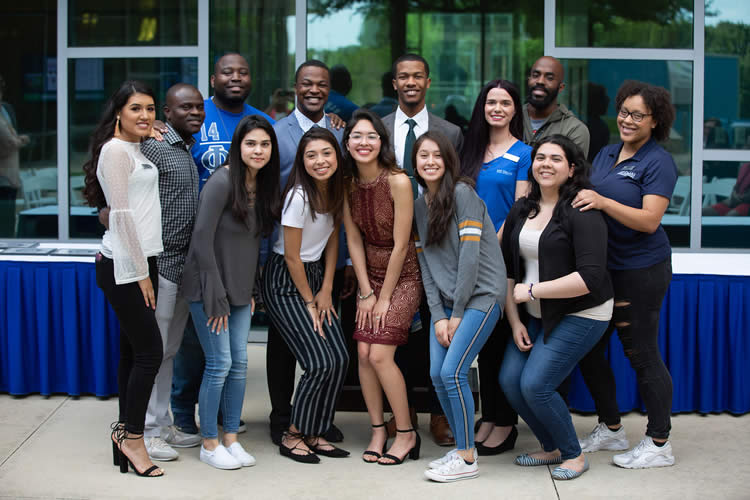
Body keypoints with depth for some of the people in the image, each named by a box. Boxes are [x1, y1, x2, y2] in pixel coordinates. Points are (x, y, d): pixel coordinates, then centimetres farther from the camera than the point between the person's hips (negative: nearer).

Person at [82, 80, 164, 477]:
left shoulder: (137, 151, 16)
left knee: (133, 350, 10)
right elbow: (121, 214, -14)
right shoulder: (115, 150, -10)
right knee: (149, 351, -7)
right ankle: (132, 437, 3)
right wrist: (139, 273, -14)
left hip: (140, 261, 8)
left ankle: (126, 431, 17)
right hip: (124, 266, -8)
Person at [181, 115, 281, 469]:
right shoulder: (222, 181, -16)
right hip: (209, 287, -7)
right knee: (219, 363, -5)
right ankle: (209, 444, 8)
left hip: (240, 290, 7)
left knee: (239, 363, 7)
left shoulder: (263, 185, 6)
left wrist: (250, 289, 7)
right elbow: (202, 239, -19)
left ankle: (231, 439, 18)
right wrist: (216, 297, -18)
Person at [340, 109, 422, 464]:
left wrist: (384, 298, -12)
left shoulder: (397, 181, -20)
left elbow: (400, 246, -17)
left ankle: (406, 433, 4)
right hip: (370, 274, 5)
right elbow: (354, 240, 1)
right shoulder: (348, 184, -2)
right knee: (363, 353, -3)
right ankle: (378, 430, 13)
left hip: (403, 277, -5)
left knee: (380, 355, -12)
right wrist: (366, 292, -3)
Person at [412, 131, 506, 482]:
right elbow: (425, 263, 8)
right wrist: (438, 316, -2)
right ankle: (461, 449, 14)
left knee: (453, 372, -14)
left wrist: (458, 313, -12)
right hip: (445, 301, 7)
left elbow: (470, 253, -14)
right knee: (437, 375, -1)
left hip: (480, 295, -6)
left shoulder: (463, 194, -9)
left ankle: (467, 460, -4)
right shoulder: (419, 206, 12)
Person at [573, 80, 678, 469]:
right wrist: (580, 200, 3)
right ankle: (610, 429, 27)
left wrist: (602, 202, -28)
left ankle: (659, 444, 11)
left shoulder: (658, 163, -10)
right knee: (588, 350, 11)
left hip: (641, 271, -8)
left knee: (642, 354, -1)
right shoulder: (606, 154, 12)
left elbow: (649, 220, -20)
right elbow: (590, 199, 24)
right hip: (600, 266, 8)